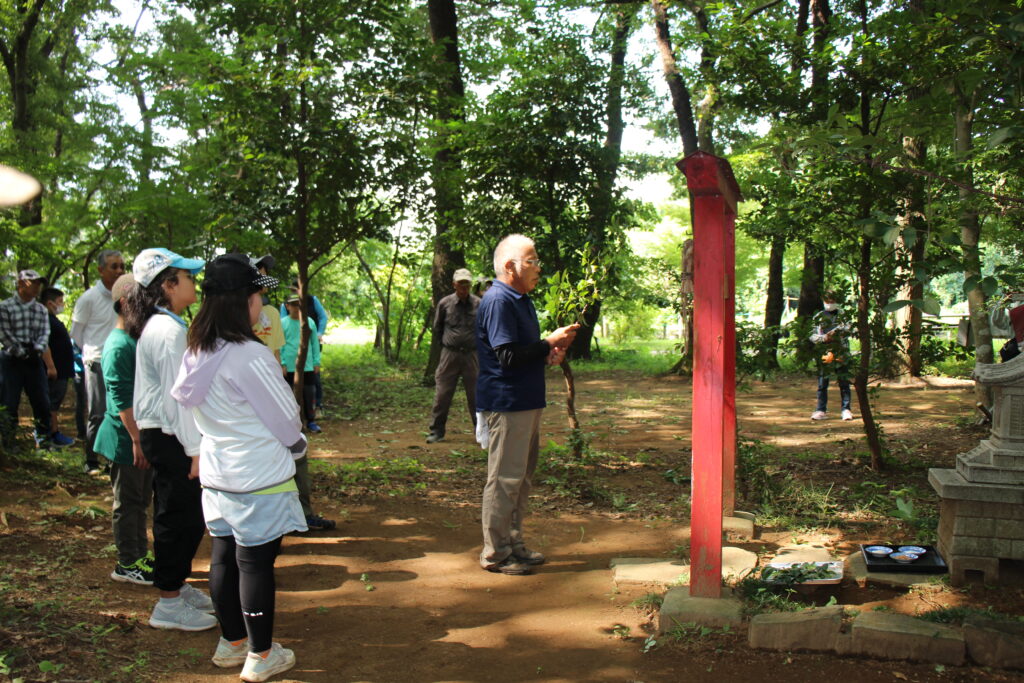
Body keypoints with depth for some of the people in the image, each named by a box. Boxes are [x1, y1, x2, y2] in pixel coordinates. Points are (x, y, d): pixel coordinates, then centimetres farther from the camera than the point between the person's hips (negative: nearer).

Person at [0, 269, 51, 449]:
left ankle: (43, 439, 13)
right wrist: (21, 352, -14)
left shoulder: (41, 310, 12)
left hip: (34, 360, 4)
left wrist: (37, 350, -13)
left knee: (42, 401, 4)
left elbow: (45, 332, 4)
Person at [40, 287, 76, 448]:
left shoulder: (53, 320, 17)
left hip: (60, 369, 11)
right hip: (55, 370, -11)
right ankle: (54, 434, -2)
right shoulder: (46, 320, -16)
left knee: (55, 401, 14)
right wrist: (50, 366, -26)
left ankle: (54, 433, 20)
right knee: (53, 401, -5)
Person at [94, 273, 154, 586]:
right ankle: (127, 564, 13)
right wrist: (137, 439, -22)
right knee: (128, 502, 2)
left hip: (143, 435, 9)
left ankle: (140, 556, 30)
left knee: (141, 500, 18)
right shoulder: (118, 346, -18)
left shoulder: (138, 340, 10)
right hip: (126, 439, -9)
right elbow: (121, 399, -22)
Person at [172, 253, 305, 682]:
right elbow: (287, 421, -15)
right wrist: (298, 445, 6)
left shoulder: (198, 354, 2)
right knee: (257, 563, 4)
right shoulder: (250, 356, -23)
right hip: (259, 479, -8)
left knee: (224, 557, 17)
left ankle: (232, 643, 33)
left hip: (216, 477, 8)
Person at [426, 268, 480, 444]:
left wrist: (476, 344, 11)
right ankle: (436, 431, 9)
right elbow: (437, 328, 13)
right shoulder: (445, 303, 1)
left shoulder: (478, 304, 0)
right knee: (442, 394, 0)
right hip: (449, 355, 0)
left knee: (476, 395, 6)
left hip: (471, 355, 0)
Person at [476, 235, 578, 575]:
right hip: (506, 403, -10)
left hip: (527, 402, 10)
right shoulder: (497, 301, -16)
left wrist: (548, 355, 6)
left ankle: (513, 544, 26)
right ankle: (495, 553, 6)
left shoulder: (522, 301, 17)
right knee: (505, 479, -4)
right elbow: (508, 356, -23)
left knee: (521, 477, 16)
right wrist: (550, 344, -15)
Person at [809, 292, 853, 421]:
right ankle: (821, 410, 10)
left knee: (844, 382, 1)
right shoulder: (818, 317, 9)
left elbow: (848, 330, -2)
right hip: (823, 353, 0)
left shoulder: (843, 316, 9)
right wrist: (823, 338, -13)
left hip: (841, 353, 0)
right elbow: (812, 336, 6)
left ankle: (846, 409, 7)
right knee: (822, 383, 4)